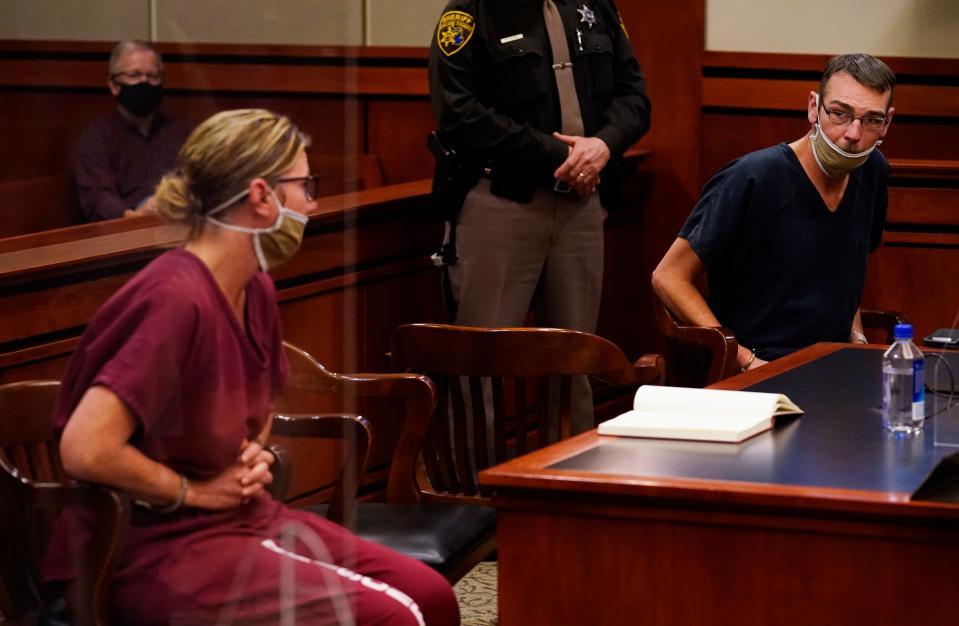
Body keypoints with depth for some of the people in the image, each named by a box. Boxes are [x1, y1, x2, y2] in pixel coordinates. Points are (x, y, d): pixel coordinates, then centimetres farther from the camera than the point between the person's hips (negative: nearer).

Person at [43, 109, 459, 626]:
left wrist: (253, 458, 5)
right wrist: (196, 492, -16)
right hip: (155, 548, -9)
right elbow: (85, 449, -30)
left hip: (245, 518, 9)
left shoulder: (256, 291, 6)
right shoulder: (177, 299, -23)